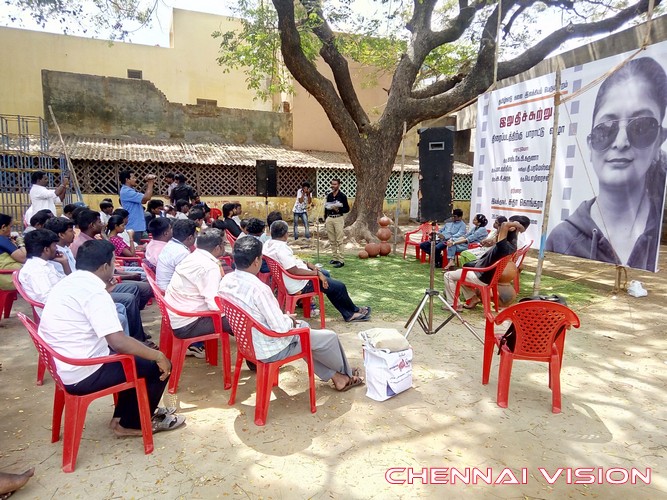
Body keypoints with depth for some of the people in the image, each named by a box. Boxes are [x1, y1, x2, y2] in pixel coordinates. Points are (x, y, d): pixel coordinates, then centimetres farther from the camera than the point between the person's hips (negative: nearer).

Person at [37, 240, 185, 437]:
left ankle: (122, 416, 28)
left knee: (134, 353, 23)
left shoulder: (67, 283, 5)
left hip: (63, 367, 10)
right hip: (83, 376, -10)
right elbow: (118, 341, -30)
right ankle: (131, 423, 17)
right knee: (158, 367, -2)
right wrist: (158, 356, -20)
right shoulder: (93, 291, -23)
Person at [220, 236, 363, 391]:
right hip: (271, 350, -9)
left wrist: (284, 318, 8)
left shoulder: (226, 280, -5)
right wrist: (289, 320, -5)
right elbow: (281, 328, -28)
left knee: (303, 326, 28)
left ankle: (334, 376, 34)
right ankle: (346, 374, 37)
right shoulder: (258, 288, -32)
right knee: (329, 337, 8)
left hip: (248, 340, 9)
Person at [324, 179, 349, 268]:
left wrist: (338, 210, -19)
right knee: (332, 240, 9)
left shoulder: (342, 196, -3)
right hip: (329, 218, 6)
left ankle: (341, 260, -6)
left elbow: (347, 209, -4)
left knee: (339, 240, -7)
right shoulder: (329, 196, 13)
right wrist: (325, 219, 14)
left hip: (338, 218, -6)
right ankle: (334, 258, 17)